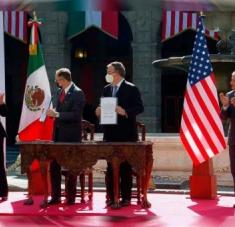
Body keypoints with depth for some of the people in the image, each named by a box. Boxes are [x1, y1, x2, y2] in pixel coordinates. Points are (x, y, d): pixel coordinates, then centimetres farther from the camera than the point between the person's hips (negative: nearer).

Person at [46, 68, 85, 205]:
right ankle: (55, 196, 14)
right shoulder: (60, 92, 12)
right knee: (54, 165, 7)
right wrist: (53, 113, 3)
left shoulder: (77, 93, -12)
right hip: (58, 133, 7)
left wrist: (57, 114, -24)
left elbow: (76, 115, -20)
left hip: (71, 135, -7)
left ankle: (71, 197, 11)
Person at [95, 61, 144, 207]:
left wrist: (125, 111, -23)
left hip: (126, 135, -6)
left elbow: (140, 108, -9)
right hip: (110, 134, 6)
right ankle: (112, 197, 14)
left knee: (125, 166, 0)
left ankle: (126, 197, 6)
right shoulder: (107, 89, 13)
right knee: (111, 166, 7)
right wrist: (100, 112, -4)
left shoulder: (131, 89, -5)